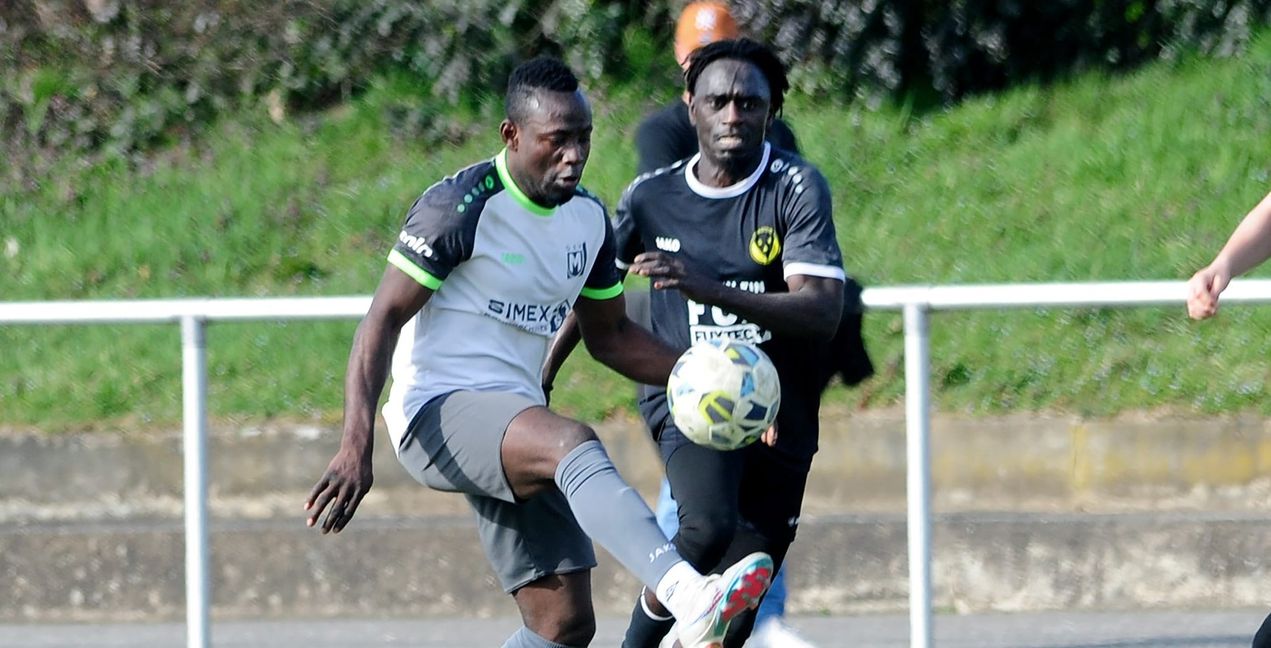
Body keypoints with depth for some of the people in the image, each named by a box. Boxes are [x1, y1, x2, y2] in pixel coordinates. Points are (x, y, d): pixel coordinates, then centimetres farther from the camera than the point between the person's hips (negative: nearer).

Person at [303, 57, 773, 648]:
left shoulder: (589, 218, 10)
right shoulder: (460, 207, -12)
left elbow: (609, 334, 23)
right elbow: (382, 320, -13)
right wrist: (356, 446, -23)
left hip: (515, 424, 8)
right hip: (437, 413, -8)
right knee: (573, 444, -36)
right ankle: (689, 595, -59)